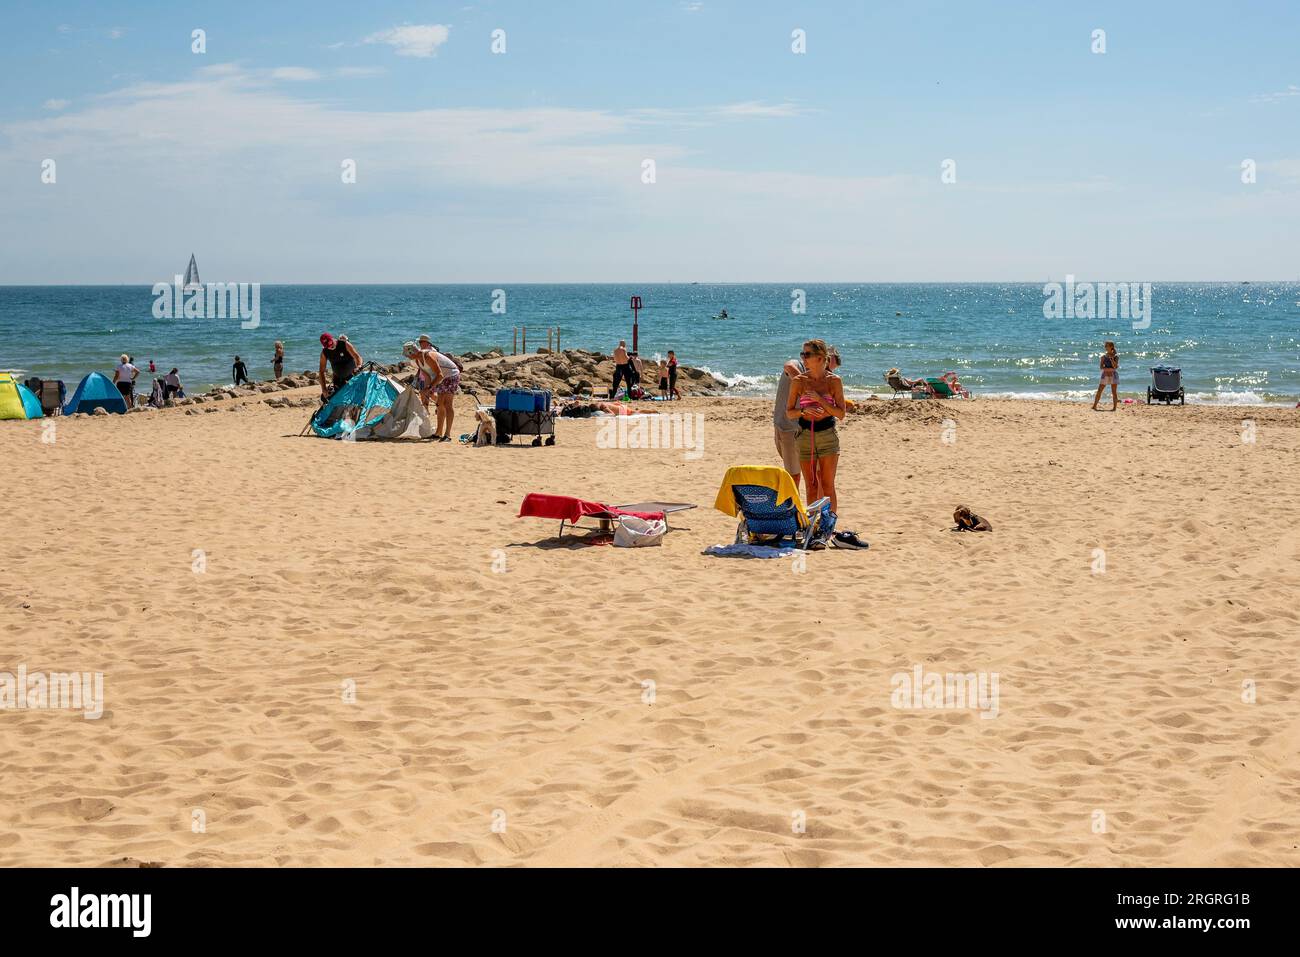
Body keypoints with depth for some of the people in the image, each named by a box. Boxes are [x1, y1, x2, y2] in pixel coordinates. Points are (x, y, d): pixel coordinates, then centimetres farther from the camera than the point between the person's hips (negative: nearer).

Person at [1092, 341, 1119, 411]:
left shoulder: (1116, 356, -1)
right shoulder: (1104, 356, 5)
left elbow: (1115, 366, -12)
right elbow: (1101, 367, -1)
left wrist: (1111, 358, -20)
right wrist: (1110, 369, -14)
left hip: (1113, 375, -2)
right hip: (1105, 375, 2)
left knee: (1114, 392, -3)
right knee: (1099, 391, 0)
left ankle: (1114, 407, 2)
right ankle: (1094, 406, 6)